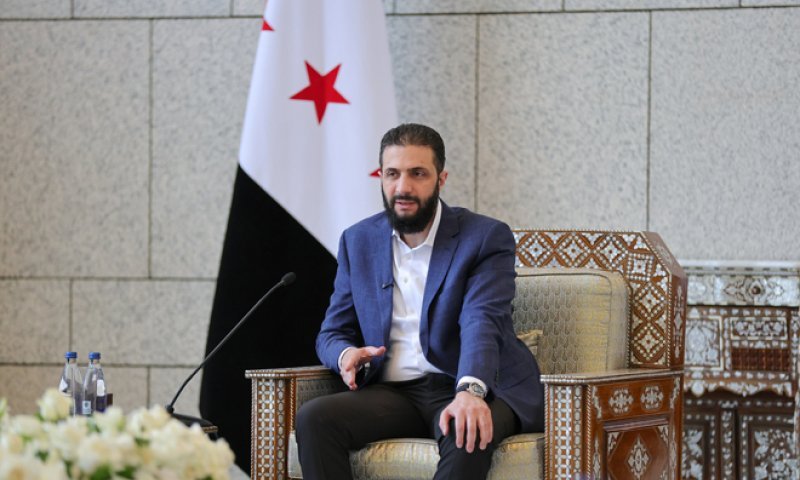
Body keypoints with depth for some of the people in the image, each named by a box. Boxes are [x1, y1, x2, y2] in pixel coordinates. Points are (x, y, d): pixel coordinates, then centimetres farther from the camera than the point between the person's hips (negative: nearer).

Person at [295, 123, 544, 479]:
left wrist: (470, 391, -39)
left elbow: (482, 323, -19)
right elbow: (332, 333, 17)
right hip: (392, 393, 4)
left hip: (478, 388, -4)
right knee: (312, 418, -25)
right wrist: (346, 354, -10)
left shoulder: (487, 237, -3)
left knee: (468, 433, -39)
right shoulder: (358, 241, 13)